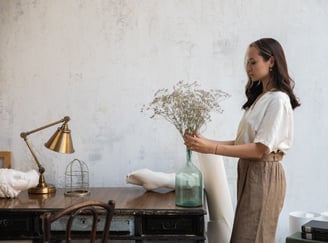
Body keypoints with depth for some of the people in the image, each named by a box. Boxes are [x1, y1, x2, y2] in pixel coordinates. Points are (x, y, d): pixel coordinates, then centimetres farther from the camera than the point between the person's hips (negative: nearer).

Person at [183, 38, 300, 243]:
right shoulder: (259, 97, 15)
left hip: (264, 175, -8)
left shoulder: (278, 100, -13)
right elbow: (244, 141, 11)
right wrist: (207, 142, -1)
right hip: (249, 172, 8)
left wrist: (211, 149, -24)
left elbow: (260, 149, -20)